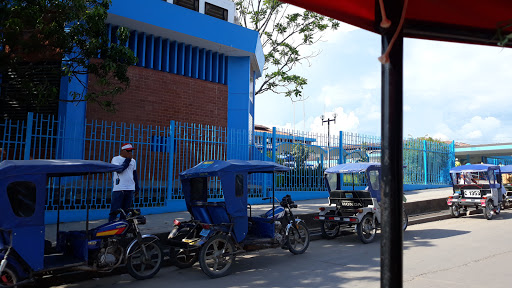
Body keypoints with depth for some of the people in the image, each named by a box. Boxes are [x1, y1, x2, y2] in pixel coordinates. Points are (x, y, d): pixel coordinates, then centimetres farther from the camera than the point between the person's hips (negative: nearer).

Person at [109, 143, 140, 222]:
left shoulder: (133, 161, 15)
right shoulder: (116, 159, -1)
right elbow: (118, 170, -16)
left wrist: (137, 187, 17)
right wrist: (127, 160, -12)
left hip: (130, 189, 5)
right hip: (119, 189, -5)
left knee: (126, 210, 9)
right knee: (115, 210, -6)